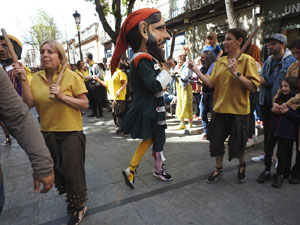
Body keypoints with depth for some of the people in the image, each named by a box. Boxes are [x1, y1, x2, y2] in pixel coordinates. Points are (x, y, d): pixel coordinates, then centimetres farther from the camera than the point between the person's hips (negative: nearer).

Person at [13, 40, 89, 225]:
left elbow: (85, 104, -12)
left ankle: (79, 207, 27)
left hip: (71, 133, -5)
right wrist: (24, 79, -15)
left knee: (73, 171, 4)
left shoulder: (71, 76, -10)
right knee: (58, 169, 19)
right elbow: (30, 103, -8)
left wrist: (63, 96, -22)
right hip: (48, 132, 5)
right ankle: (71, 198, 44)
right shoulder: (36, 78, 2)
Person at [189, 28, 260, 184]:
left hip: (238, 110, -4)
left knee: (237, 144, 10)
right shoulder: (220, 61, 7)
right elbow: (211, 83, 1)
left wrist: (236, 73, -23)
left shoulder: (247, 60, -7)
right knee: (216, 140, 11)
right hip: (220, 108, 4)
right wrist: (196, 70, -3)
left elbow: (253, 87, -15)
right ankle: (218, 169, 34)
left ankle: (242, 165, 42)